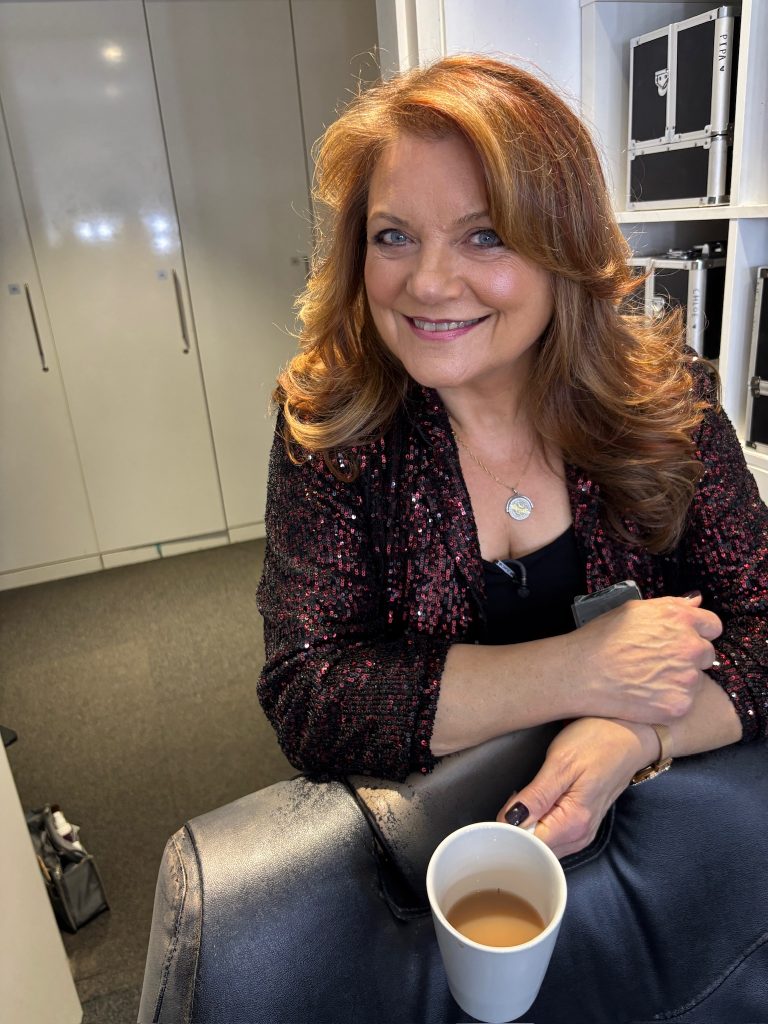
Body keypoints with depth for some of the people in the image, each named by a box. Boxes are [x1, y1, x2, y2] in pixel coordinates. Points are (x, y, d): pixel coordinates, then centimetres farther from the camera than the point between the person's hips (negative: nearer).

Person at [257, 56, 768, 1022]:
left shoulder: (664, 394, -11)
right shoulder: (330, 425, -15)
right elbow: (306, 700, -20)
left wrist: (634, 737, -29)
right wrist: (581, 671, -26)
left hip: (638, 825, 2)